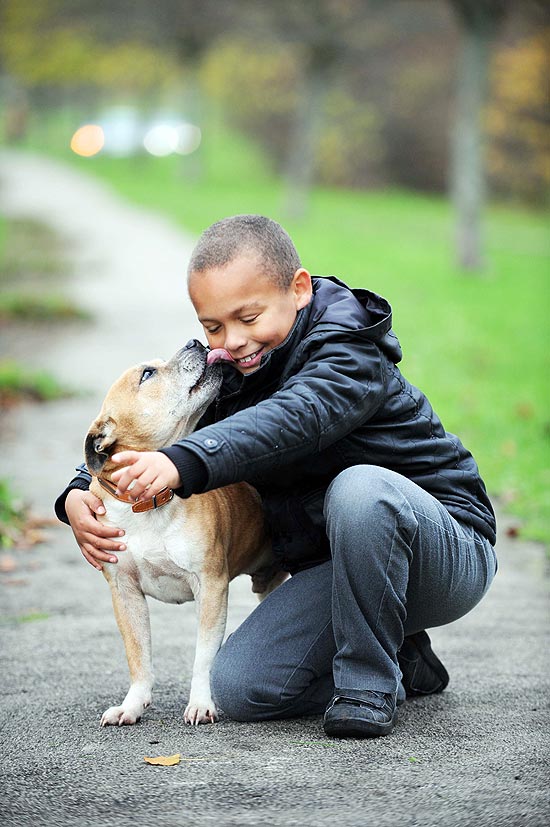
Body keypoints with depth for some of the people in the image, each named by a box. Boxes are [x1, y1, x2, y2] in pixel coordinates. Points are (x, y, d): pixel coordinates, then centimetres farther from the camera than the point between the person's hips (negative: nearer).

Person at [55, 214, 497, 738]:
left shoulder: (350, 349, -20)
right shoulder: (221, 368, 4)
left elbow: (295, 419, -40)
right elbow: (144, 432, 3)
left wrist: (183, 463, -56)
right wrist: (79, 494, -20)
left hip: (446, 551, -6)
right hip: (337, 569, 7)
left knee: (360, 487, -38)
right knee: (238, 690, -13)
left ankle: (370, 681, -19)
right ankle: (403, 661, 10)